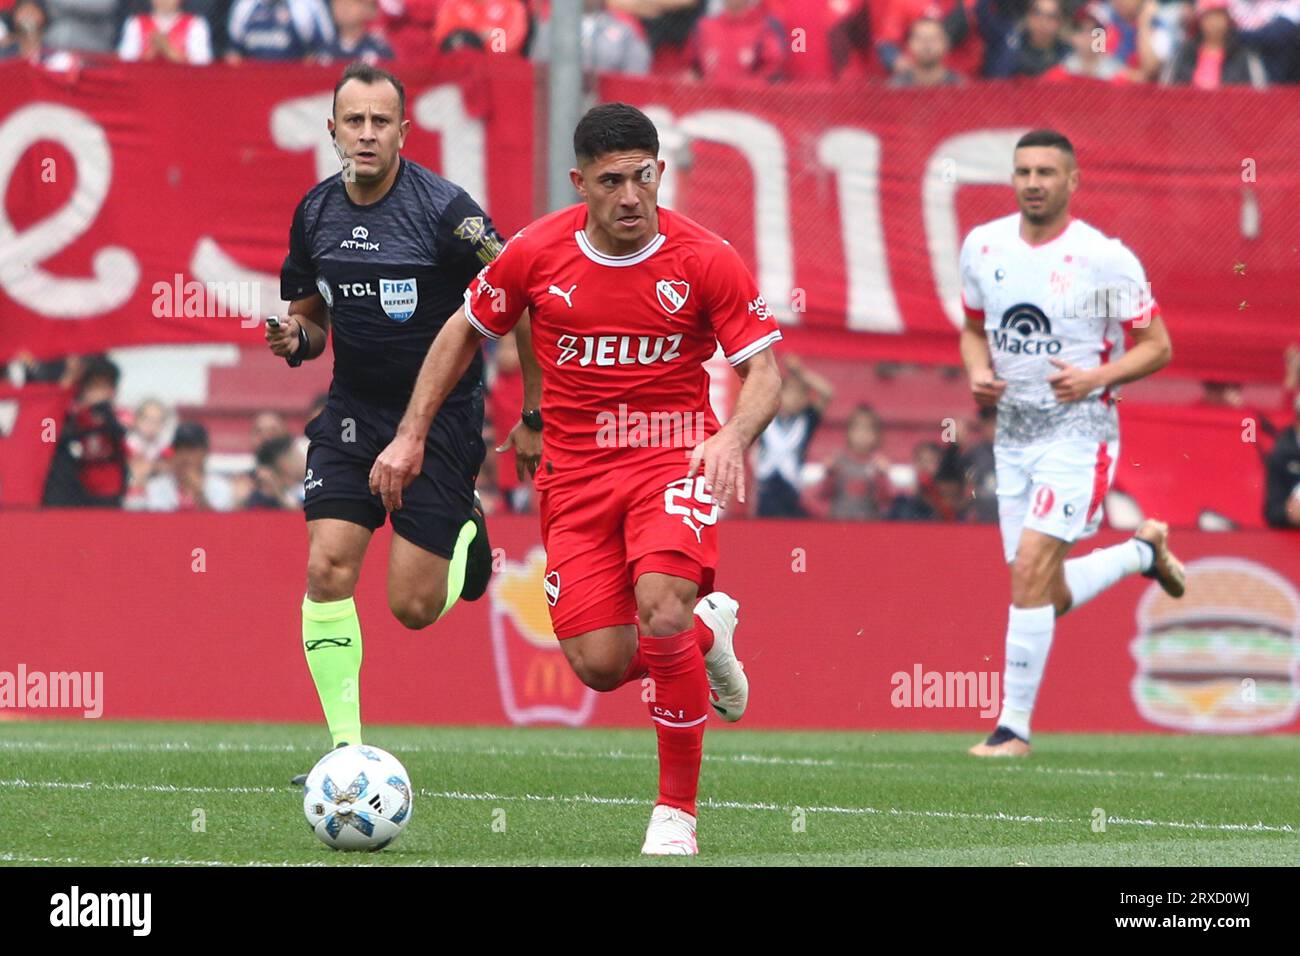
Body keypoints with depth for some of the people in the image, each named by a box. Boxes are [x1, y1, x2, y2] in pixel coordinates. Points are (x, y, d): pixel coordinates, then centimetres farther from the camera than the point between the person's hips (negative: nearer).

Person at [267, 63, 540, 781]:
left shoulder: (442, 208, -14)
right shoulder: (316, 212, 3)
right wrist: (296, 340, -7)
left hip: (441, 413, -4)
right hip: (353, 407, 4)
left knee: (414, 608, -5)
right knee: (327, 567, -13)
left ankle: (465, 530, 30)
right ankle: (346, 744, -5)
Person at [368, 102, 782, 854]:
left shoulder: (705, 260, -9)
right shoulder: (537, 253, -3)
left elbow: (765, 373, -6)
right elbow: (465, 332, 13)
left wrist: (733, 437, -27)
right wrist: (411, 436, 9)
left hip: (674, 451, -2)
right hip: (577, 467, 2)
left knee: (660, 606, -29)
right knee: (600, 665, -9)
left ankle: (678, 809, -11)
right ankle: (706, 633, 28)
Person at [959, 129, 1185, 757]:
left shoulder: (1105, 258, -11)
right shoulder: (982, 247, 3)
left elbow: (1157, 346, -5)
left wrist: (1096, 378, -20)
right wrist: (978, 373, -3)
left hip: (1077, 430, -6)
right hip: (1012, 431, 6)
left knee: (1031, 569, -18)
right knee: (1050, 596, 9)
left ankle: (1014, 726, -10)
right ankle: (1143, 550, 38)